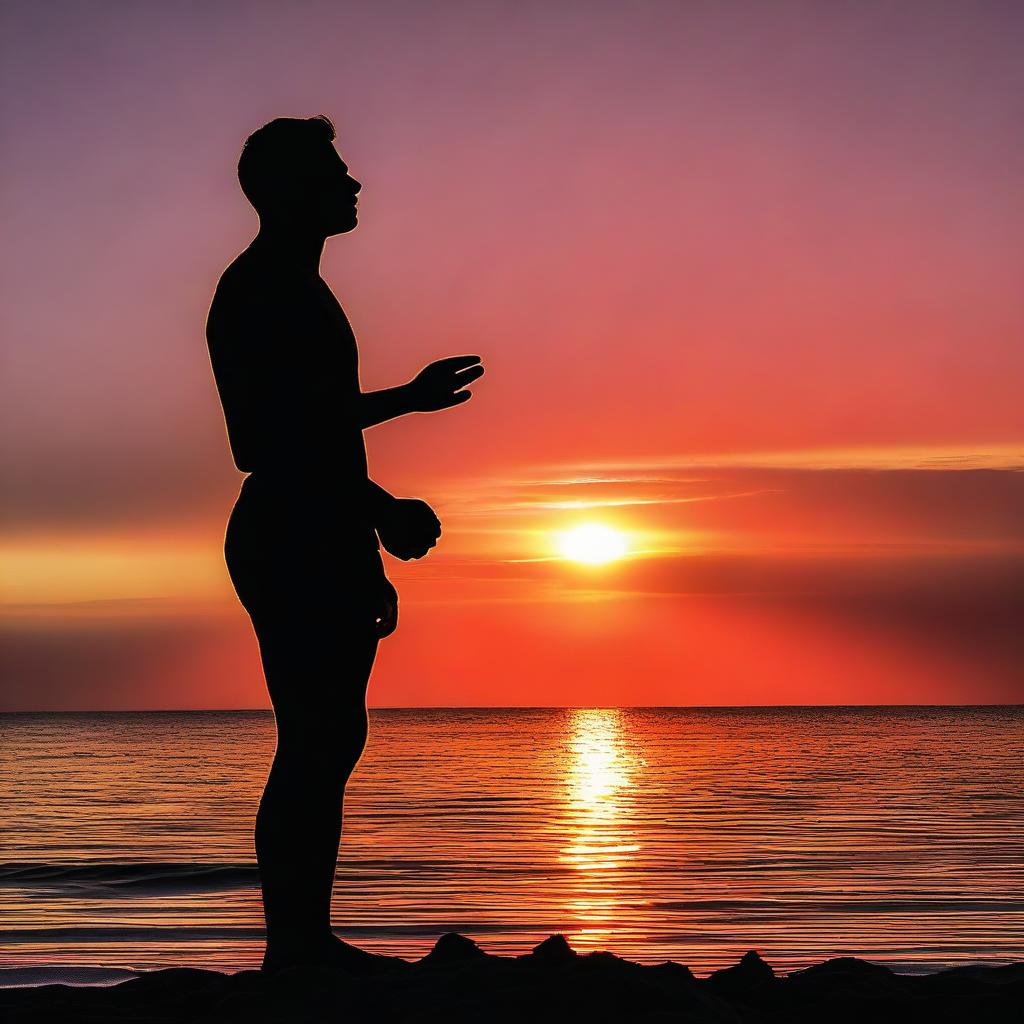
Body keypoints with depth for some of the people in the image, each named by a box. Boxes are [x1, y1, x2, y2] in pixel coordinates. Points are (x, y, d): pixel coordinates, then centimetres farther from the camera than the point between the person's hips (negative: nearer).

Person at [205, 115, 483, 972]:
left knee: (329, 739, 9)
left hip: (321, 546, 10)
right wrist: (380, 508, -20)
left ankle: (307, 940, 13)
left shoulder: (291, 289, 22)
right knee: (319, 741, -12)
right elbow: (268, 441, -20)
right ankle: (292, 946, -10)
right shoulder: (262, 290, -11)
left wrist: (407, 397, 38)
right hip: (297, 541, -10)